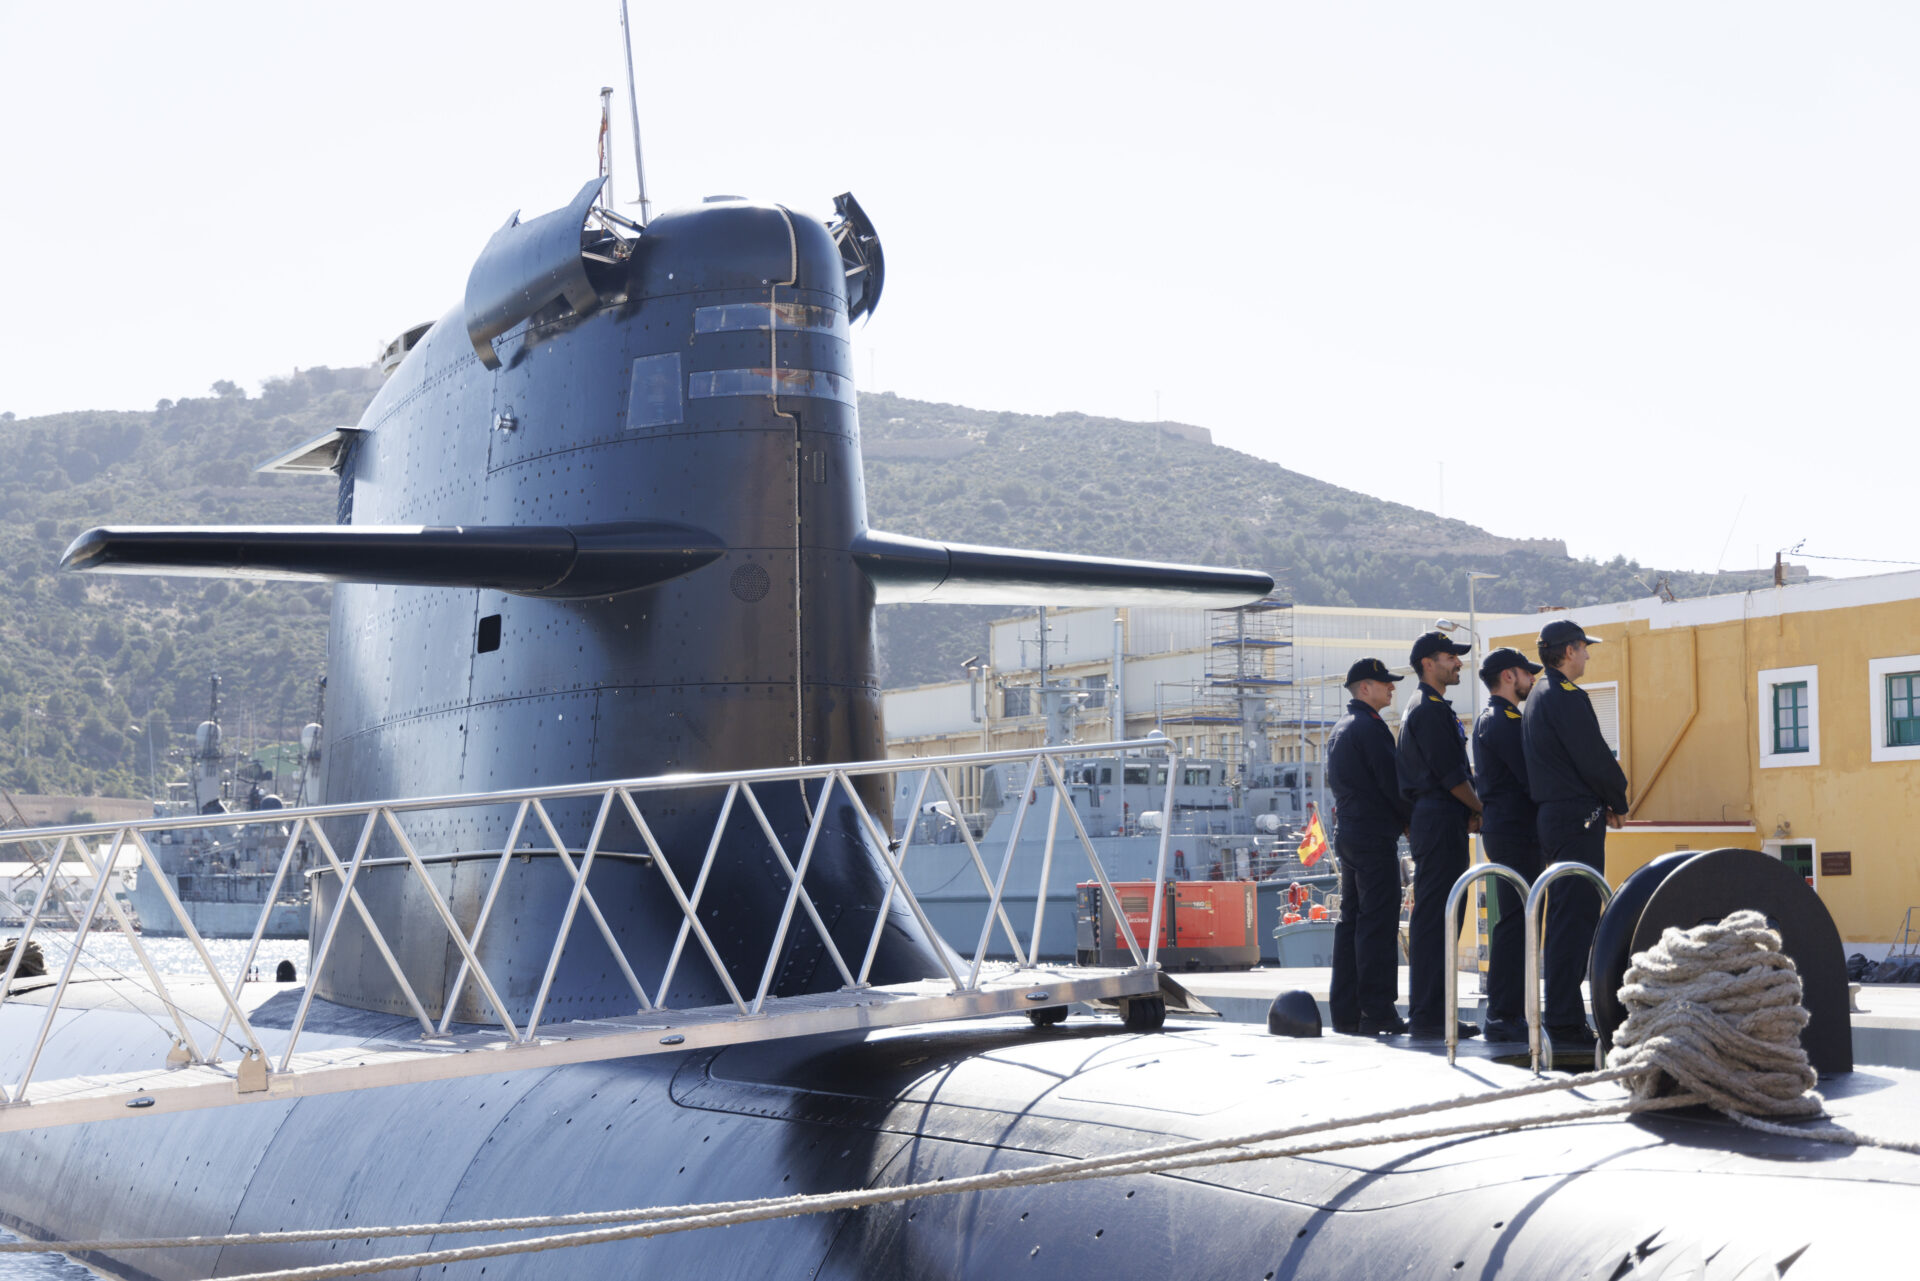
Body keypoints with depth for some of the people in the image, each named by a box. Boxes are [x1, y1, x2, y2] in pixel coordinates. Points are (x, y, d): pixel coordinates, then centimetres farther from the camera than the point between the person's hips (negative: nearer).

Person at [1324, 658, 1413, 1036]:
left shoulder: (1340, 728, 18)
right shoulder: (1370, 727, -12)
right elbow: (1391, 782, -17)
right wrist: (1413, 820, -3)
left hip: (1347, 832, 10)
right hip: (1375, 835, -10)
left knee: (1350, 921, 10)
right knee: (1378, 923, -9)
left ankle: (1346, 1011, 12)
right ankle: (1376, 1012, -10)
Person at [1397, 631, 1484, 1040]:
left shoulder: (1427, 708, 21)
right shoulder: (1430, 709, -12)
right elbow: (1450, 774, -16)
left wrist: (1468, 813, 10)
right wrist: (1480, 809, -3)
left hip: (1432, 822, 11)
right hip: (1441, 821, -11)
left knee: (1437, 918, 11)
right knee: (1435, 917, -10)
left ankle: (1431, 1012, 15)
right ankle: (1430, 1017, -9)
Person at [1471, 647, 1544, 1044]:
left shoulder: (1488, 719, 20)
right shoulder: (1504, 720, -13)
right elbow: (1531, 778, -18)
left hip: (1500, 828, 11)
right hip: (1515, 831, -11)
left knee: (1513, 922, 13)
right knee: (1514, 923, -10)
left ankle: (1507, 1012, 16)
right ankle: (1504, 1017, -9)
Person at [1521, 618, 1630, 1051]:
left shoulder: (1537, 697, 17)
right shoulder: (1567, 697, -13)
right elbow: (1594, 758, -17)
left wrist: (1605, 802, 13)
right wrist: (1618, 803, 0)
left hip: (1550, 815, 10)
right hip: (1578, 816, -10)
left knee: (1563, 916, 14)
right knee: (1576, 918, -10)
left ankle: (1560, 1014, 19)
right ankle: (1566, 1022, -10)